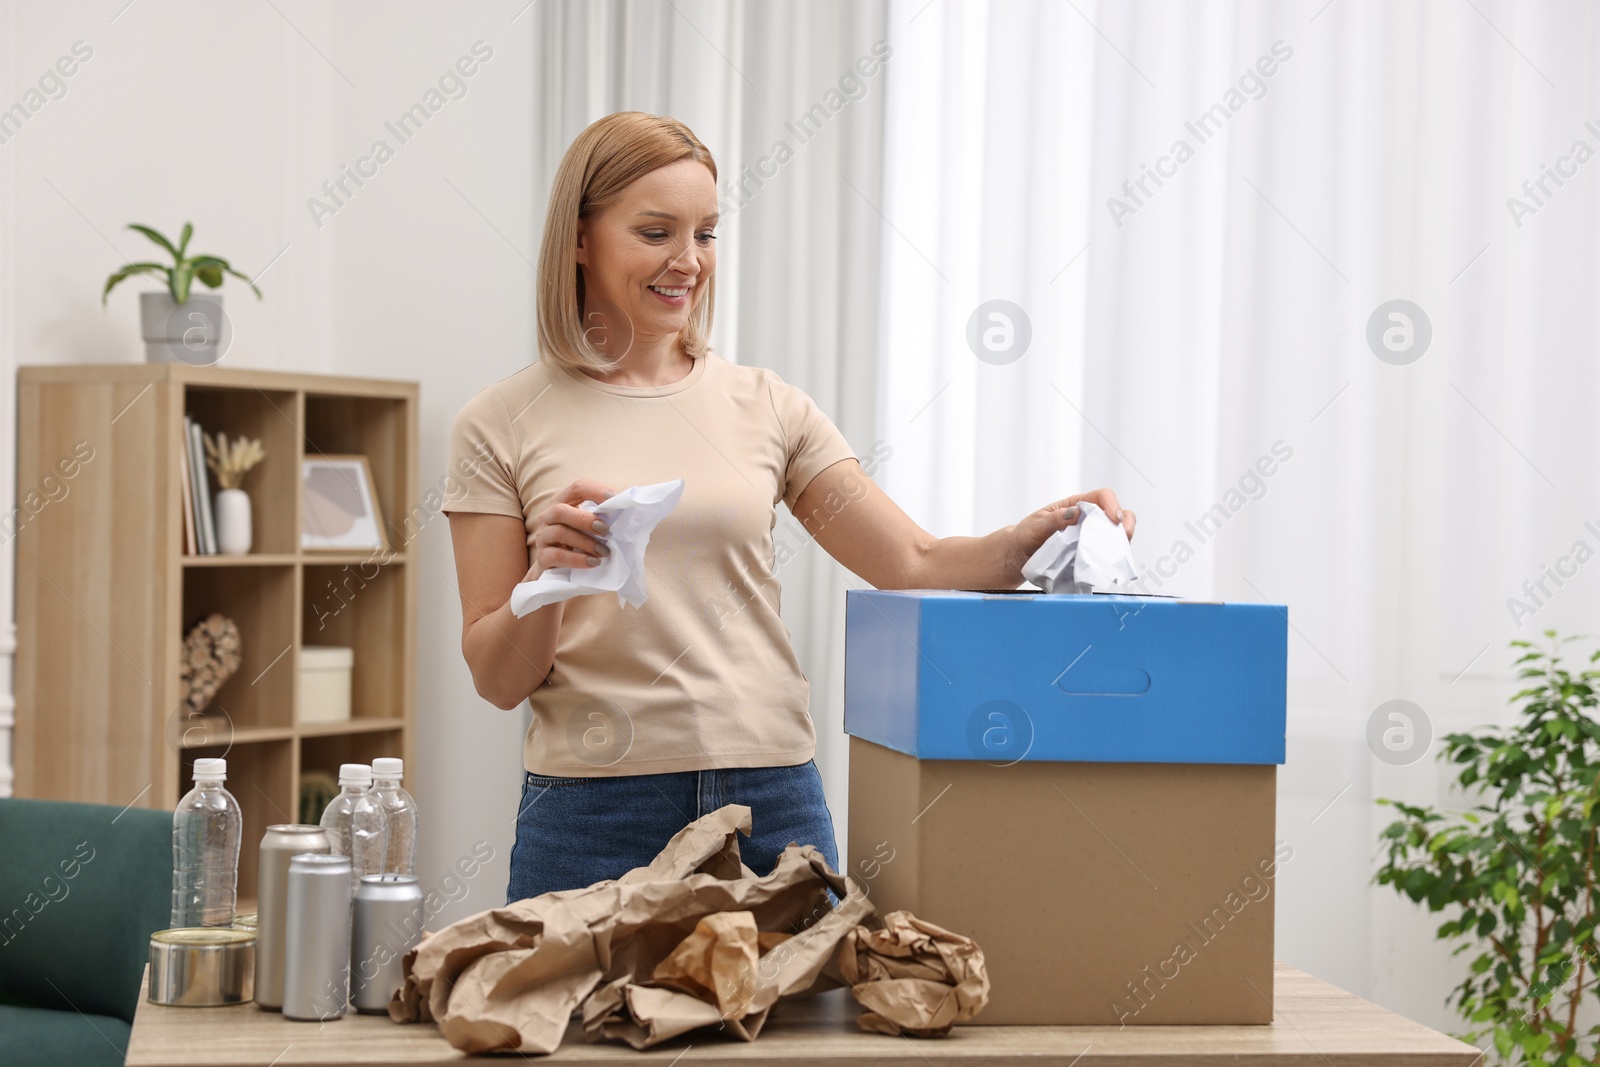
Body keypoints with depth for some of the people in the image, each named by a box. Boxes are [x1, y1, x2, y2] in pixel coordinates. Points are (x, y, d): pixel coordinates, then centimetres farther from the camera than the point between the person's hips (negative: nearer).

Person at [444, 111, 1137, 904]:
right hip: (596, 811, -2)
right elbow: (497, 680, 1)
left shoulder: (764, 407, 9)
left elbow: (915, 564, 6)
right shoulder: (501, 425, 2)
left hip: (774, 807, 2)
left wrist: (1031, 537, -12)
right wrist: (546, 580, -18)